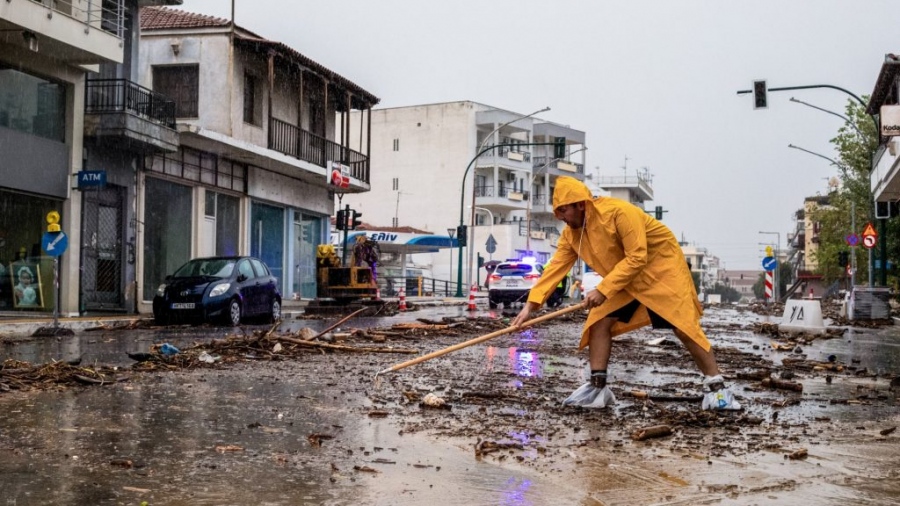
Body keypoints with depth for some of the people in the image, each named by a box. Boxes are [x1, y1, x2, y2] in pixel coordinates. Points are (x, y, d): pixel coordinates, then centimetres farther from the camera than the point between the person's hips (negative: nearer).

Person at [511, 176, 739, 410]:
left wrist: (603, 290, -33)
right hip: (626, 278, 7)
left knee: (685, 327, -10)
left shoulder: (619, 212, -31)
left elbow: (637, 258, -31)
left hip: (662, 267, -7)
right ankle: (598, 388, 0)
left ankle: (716, 387, 0)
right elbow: (556, 267, -8)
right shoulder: (572, 233, -7)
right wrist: (531, 305, -17)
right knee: (599, 323, -6)